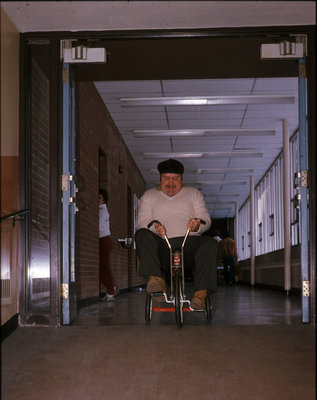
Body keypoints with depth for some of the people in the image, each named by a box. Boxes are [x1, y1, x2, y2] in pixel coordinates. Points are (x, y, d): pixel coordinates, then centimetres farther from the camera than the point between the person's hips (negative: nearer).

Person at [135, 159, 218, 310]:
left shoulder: (194, 193, 21)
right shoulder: (149, 195, 21)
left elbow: (206, 219, 9)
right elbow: (142, 221, 7)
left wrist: (197, 225, -17)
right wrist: (154, 226, -18)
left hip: (188, 243, 0)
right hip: (161, 246, 0)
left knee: (210, 244, -32)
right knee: (142, 235, -30)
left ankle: (200, 293, -39)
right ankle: (156, 280, -44)